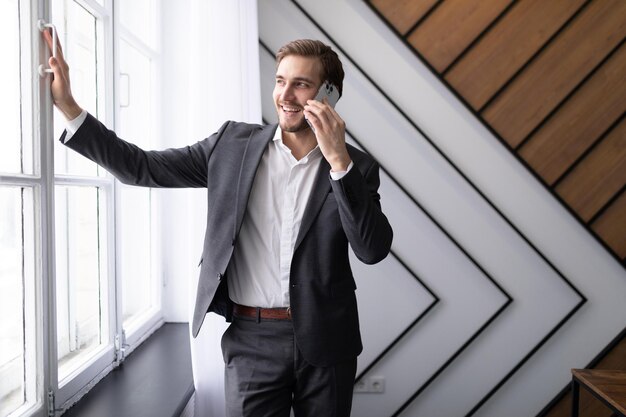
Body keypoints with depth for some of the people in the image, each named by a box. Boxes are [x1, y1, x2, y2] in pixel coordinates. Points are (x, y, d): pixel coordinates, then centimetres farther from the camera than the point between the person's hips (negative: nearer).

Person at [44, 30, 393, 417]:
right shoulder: (234, 143, 1)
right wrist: (68, 106, -4)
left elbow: (374, 249, -13)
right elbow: (142, 168, 2)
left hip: (325, 341, 1)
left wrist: (339, 160, -21)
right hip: (252, 340, 0)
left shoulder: (357, 167, -1)